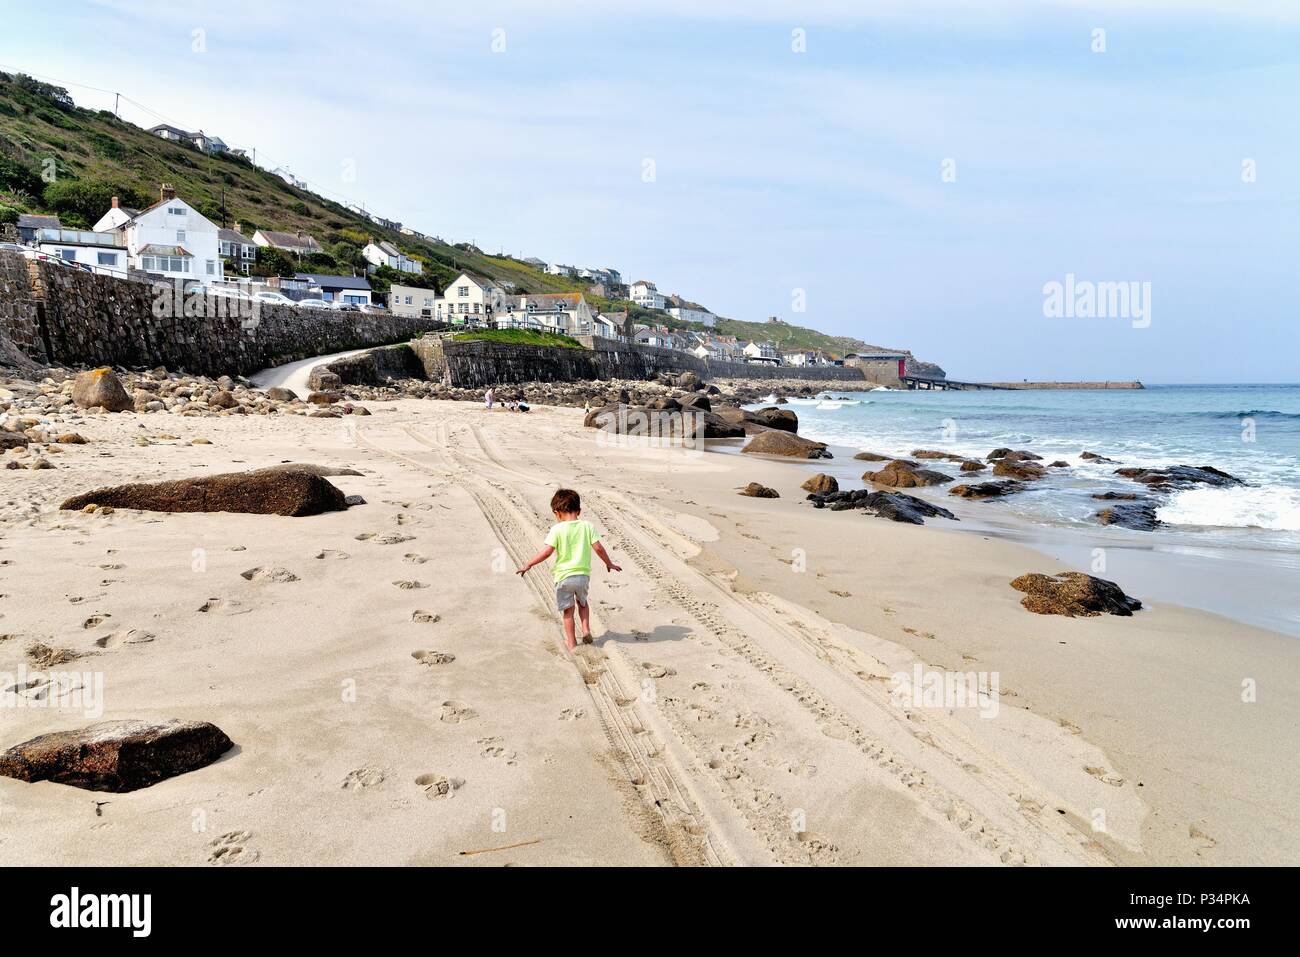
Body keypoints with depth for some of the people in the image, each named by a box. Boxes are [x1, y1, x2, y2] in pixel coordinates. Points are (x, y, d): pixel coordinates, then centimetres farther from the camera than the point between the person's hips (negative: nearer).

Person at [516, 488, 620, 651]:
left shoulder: (557, 529, -10)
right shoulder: (588, 526, -2)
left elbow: (547, 552, -14)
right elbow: (598, 548, -3)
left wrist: (528, 565, -5)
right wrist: (609, 564, 12)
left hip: (564, 576, -3)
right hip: (583, 575, 3)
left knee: (568, 610, 12)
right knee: (582, 602, 29)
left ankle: (571, 642, 18)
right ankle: (586, 630, 15)